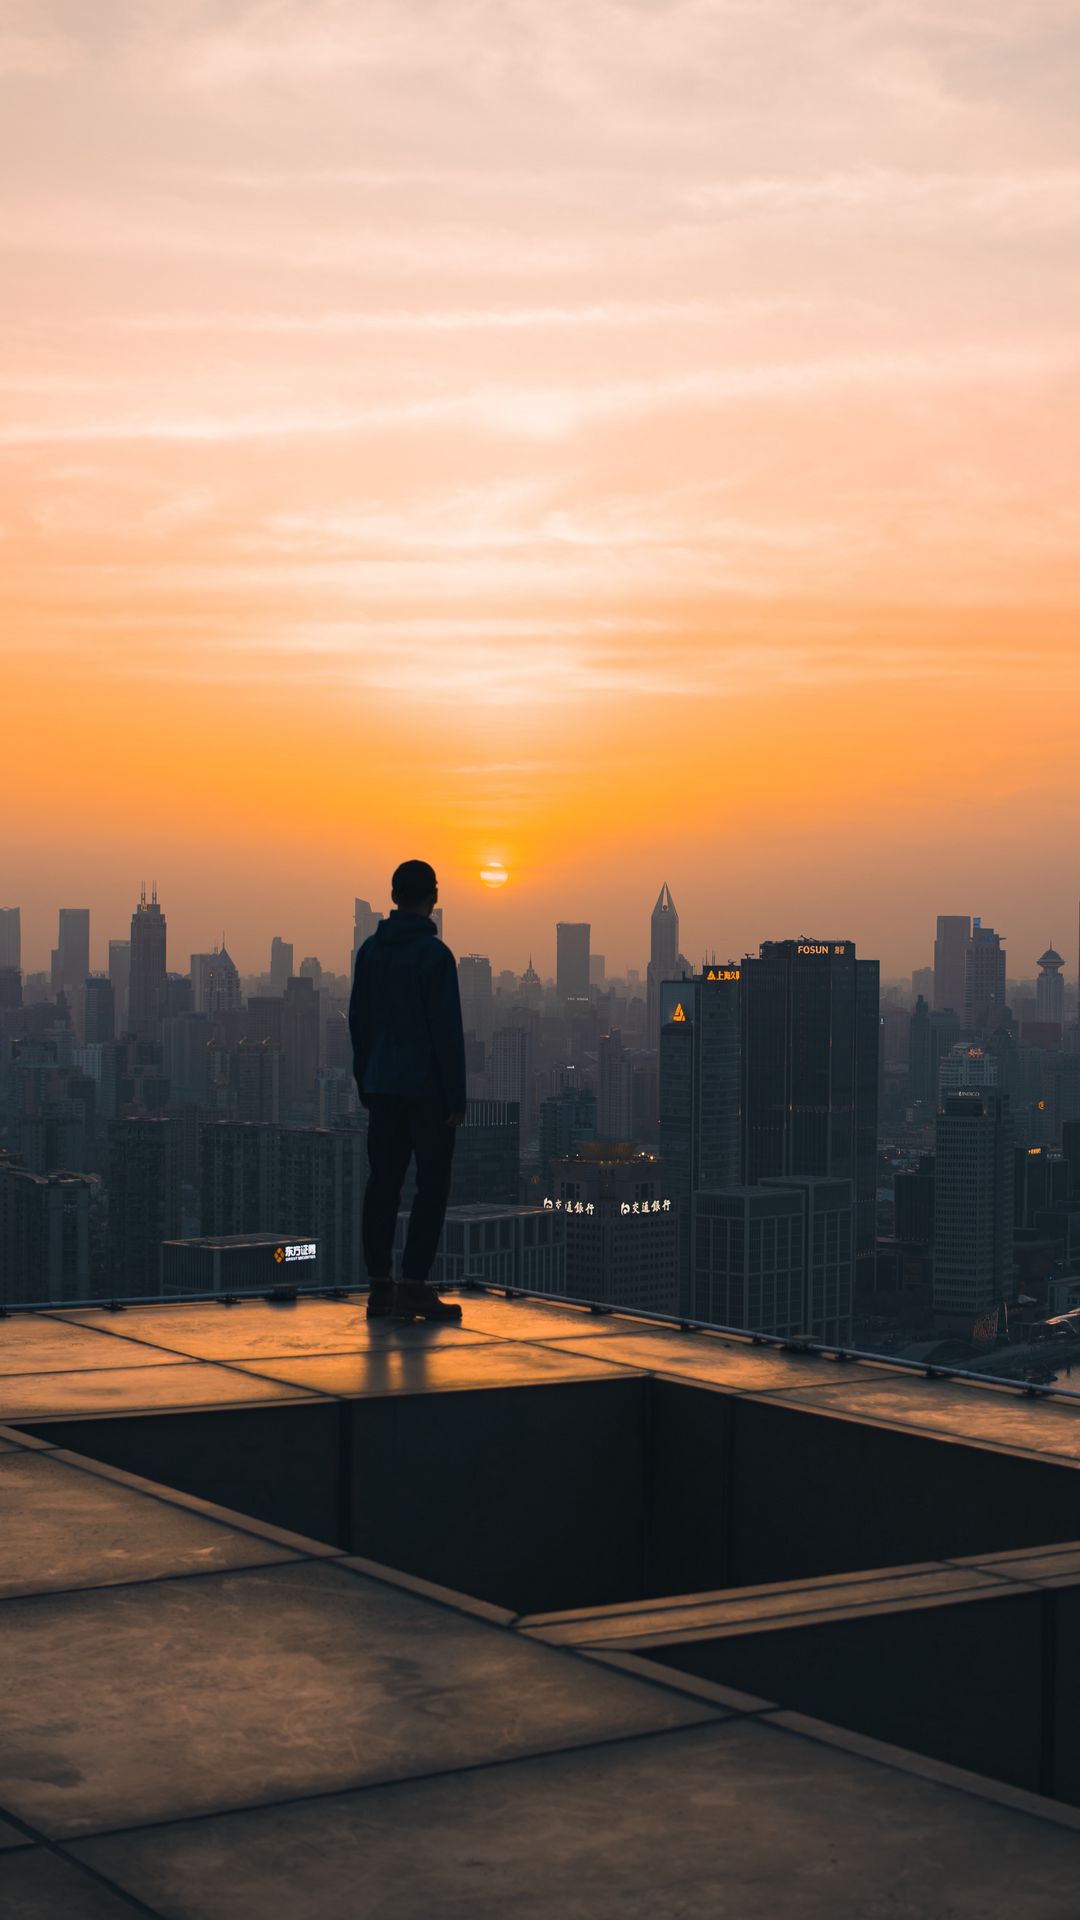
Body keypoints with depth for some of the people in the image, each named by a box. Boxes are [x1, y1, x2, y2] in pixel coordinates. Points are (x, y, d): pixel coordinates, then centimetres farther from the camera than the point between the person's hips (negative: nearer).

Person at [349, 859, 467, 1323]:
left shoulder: (370, 950, 8)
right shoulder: (434, 954, -12)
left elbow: (358, 1020, 12)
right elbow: (448, 1030, -13)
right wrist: (456, 1098, -10)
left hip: (383, 1087, 6)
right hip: (427, 1088, -6)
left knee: (383, 1183, 8)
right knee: (432, 1184, -1)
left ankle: (379, 1287, 9)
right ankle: (413, 1286, -6)